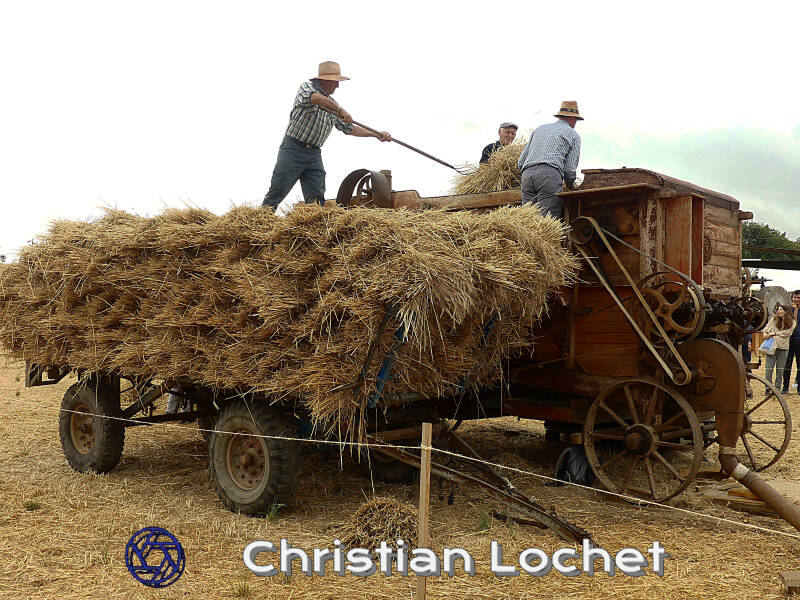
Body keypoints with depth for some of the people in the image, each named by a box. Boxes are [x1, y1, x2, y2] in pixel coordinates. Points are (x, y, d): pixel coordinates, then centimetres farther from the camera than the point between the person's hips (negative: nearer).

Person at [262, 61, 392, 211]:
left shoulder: (332, 104, 18)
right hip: (293, 149, -6)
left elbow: (349, 128, 20)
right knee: (276, 192, -6)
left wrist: (377, 135, 13)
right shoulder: (308, 86, -1)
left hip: (315, 154, 6)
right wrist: (340, 110, -25)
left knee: (317, 199, -4)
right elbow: (316, 98, -27)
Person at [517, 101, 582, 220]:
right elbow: (570, 169, 8)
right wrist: (570, 187, 25)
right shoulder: (573, 135, 16)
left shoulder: (539, 129, 31)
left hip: (527, 174, 5)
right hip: (550, 173, -5)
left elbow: (520, 162, 25)